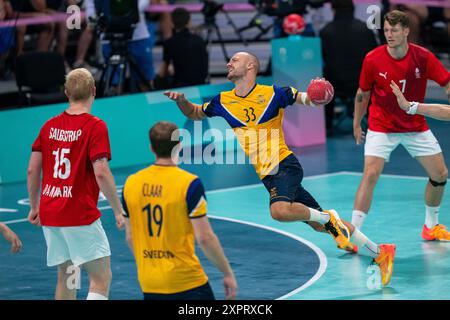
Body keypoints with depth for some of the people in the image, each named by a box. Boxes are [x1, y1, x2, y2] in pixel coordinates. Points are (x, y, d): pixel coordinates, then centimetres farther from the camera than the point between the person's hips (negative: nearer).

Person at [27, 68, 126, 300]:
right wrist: (119, 211, -11)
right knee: (102, 278, -3)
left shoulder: (50, 125, 7)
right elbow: (101, 173, -18)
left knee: (65, 276, 17)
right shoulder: (95, 127, -10)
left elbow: (32, 170, 9)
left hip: (50, 214, 6)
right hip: (81, 216, -6)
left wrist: (34, 207, 20)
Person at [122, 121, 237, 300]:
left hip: (149, 285, 5)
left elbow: (130, 238, 11)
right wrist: (227, 273, -2)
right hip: (187, 282, -5)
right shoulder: (189, 184, -12)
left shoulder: (131, 183, 2)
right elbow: (204, 237, -13)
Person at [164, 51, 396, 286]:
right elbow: (195, 113, 24)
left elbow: (306, 99, -1)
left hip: (285, 165, -5)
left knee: (280, 210, -35)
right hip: (268, 175, 5)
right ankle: (379, 253, 14)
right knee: (320, 225, 6)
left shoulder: (272, 93, -4)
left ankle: (328, 218, -10)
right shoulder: (224, 102, 10)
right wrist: (181, 100, 3)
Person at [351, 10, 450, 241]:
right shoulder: (373, 59, -16)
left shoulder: (423, 57, -14)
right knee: (371, 174, -20)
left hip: (416, 126, 3)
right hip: (381, 127, -3)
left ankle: (431, 226, 28)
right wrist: (356, 124, 6)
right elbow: (362, 94, -1)